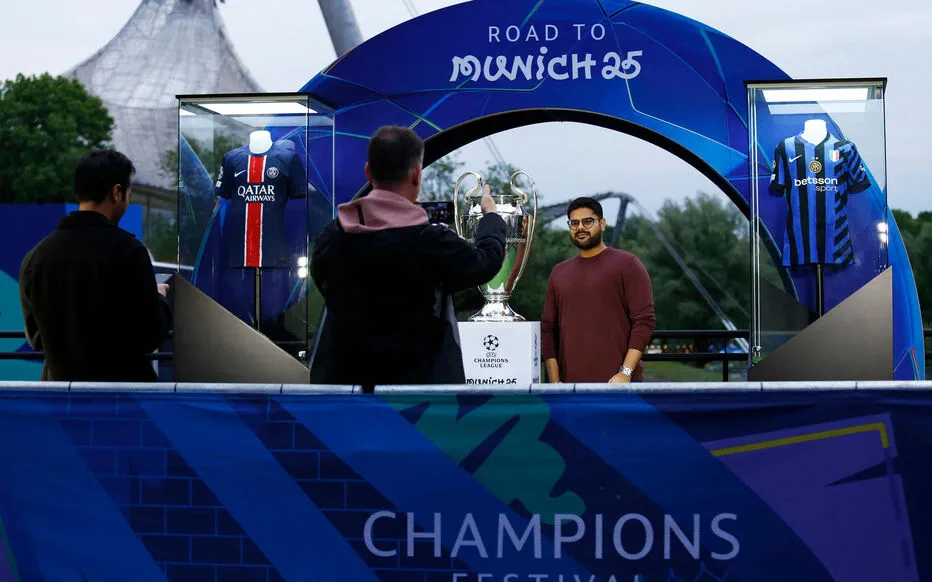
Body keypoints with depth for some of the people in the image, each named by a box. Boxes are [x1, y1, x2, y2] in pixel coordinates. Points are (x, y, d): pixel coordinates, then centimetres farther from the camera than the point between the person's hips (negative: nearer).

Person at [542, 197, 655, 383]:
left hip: (618, 383, -4)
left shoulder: (627, 264, 2)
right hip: (571, 383, 4)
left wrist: (626, 372, -14)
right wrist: (555, 380, 4)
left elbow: (644, 321, -6)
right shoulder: (558, 273, 16)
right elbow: (548, 328, 14)